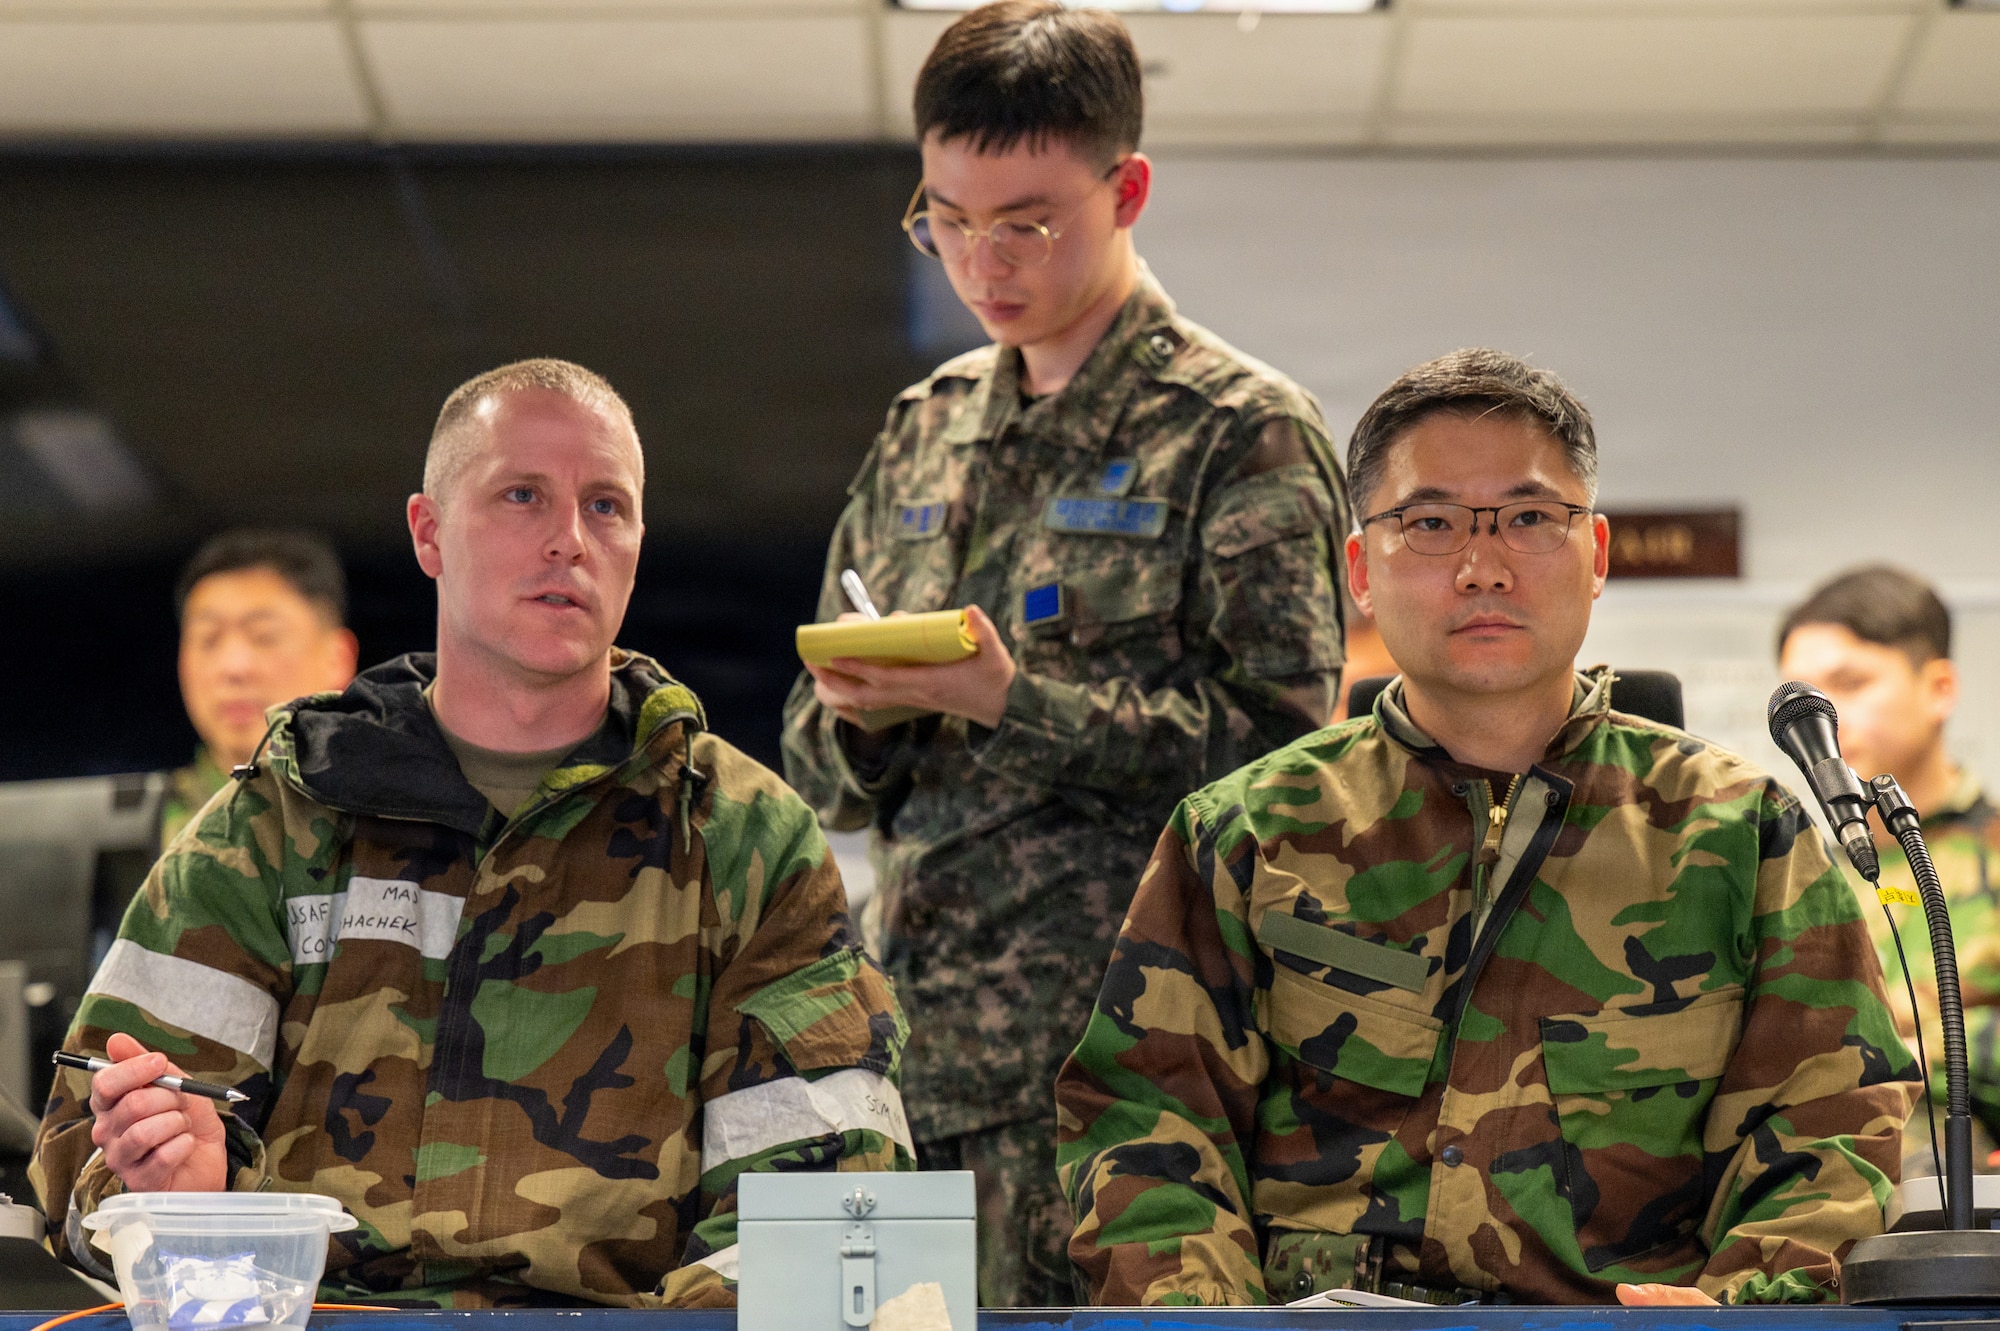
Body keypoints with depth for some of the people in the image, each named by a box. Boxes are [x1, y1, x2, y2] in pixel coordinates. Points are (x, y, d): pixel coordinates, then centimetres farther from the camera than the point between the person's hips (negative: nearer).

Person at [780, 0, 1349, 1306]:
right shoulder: (925, 430, 18)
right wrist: (857, 720, -4)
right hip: (916, 1037, 6)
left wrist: (1015, 703, -17)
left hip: (1113, 1049, -6)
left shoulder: (1242, 433, -1)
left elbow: (1283, 743, -10)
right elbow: (821, 764, 20)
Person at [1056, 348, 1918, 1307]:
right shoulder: (1240, 835, 19)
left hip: (1625, 1310, 0)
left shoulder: (1741, 828, 18)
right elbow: (1143, 1122, 12)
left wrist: (1743, 1302, -10)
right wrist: (1196, 1307, -10)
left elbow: (1831, 1129, 12)